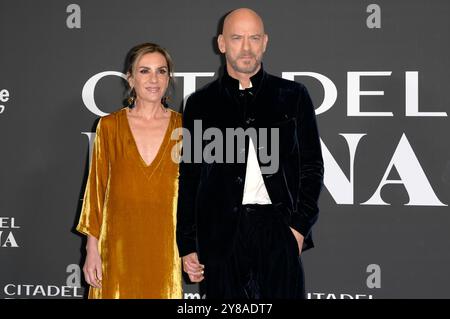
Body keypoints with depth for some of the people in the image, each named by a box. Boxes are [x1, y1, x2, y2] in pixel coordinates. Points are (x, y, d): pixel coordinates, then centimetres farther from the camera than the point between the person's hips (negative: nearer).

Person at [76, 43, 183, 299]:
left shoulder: (183, 128, 3)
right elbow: (96, 188, 3)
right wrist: (92, 249, -1)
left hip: (167, 246, 0)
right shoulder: (109, 126, 2)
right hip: (120, 246, 0)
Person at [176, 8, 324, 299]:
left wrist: (300, 226, -2)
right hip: (220, 234, 0)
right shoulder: (200, 103, 10)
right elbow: (188, 177, 11)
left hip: (278, 231, 0)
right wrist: (187, 245, 5)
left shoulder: (292, 96, 11)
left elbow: (312, 166, 10)